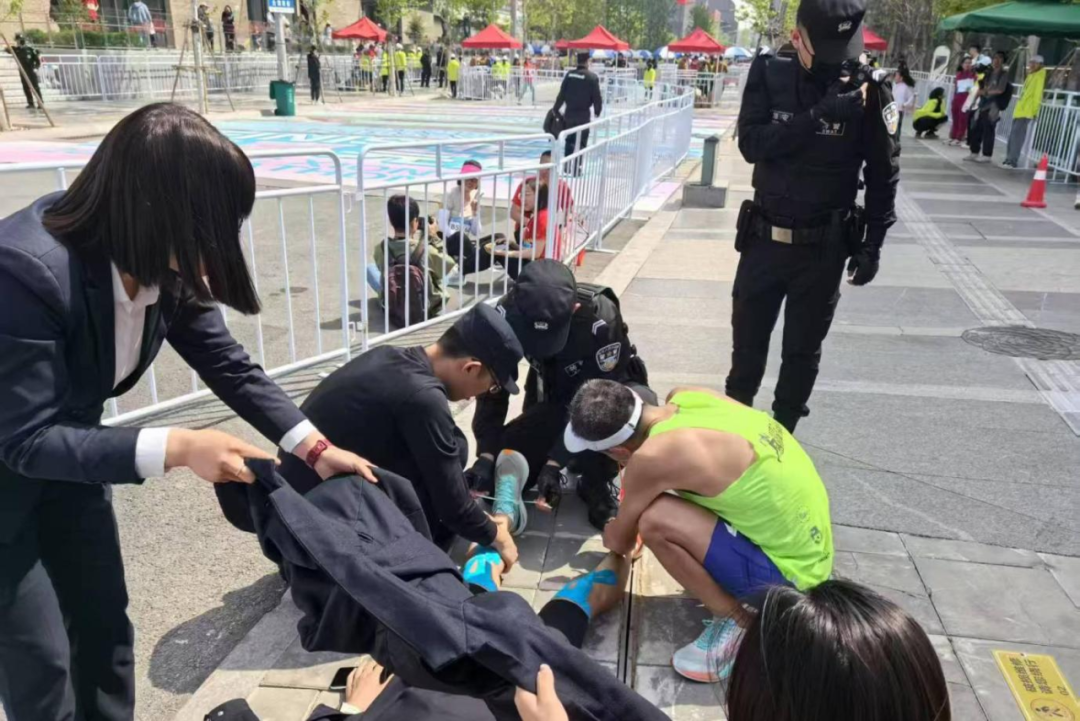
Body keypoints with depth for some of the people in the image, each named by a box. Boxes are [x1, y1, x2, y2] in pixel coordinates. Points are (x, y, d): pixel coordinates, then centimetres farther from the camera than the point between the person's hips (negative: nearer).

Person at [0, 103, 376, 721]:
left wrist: (315, 446, -12)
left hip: (68, 453, 7)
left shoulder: (164, 267, -15)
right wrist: (175, 448, -38)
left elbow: (230, 366, -7)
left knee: (106, 623, 16)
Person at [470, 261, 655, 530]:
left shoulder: (600, 316, -35)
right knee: (502, 467, -14)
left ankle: (597, 483, -11)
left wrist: (555, 461, -34)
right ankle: (577, 457, 14)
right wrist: (486, 454, -29)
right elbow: (493, 389, -18)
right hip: (555, 398, 3)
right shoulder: (507, 312, -25)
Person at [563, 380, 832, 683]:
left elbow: (620, 542, -5)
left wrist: (610, 535, 18)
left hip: (791, 570, -8)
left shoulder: (654, 457, -24)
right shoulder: (684, 396, -3)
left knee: (655, 521, -22)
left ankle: (736, 622, -3)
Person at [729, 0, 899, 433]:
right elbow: (751, 143, -17)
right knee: (747, 342, 14)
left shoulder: (867, 89, -9)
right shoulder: (769, 72, -6)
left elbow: (883, 173, -2)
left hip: (825, 246, -1)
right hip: (764, 237, 1)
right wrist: (817, 116, -27)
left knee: (803, 351, 9)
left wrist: (873, 242, -3)